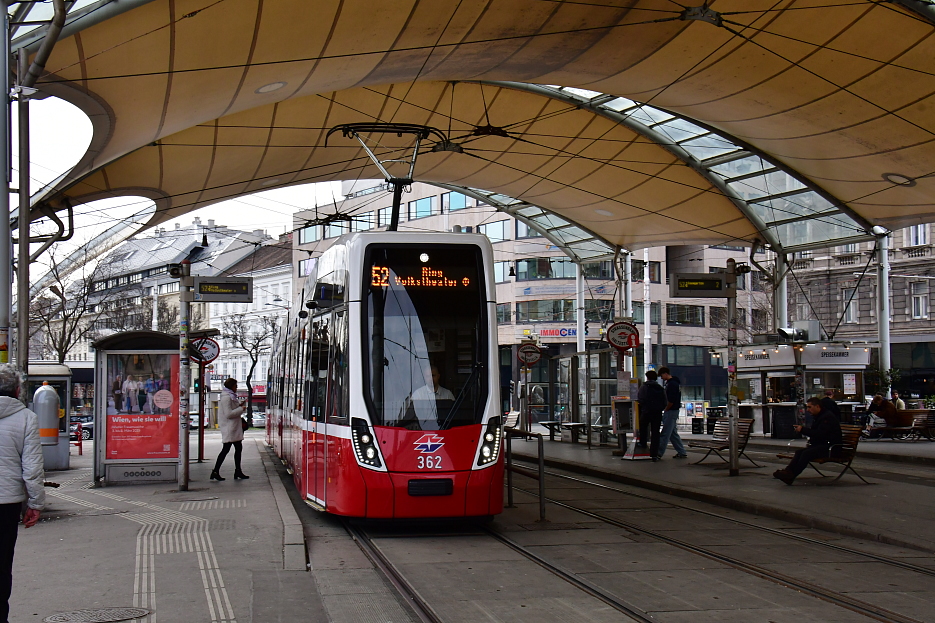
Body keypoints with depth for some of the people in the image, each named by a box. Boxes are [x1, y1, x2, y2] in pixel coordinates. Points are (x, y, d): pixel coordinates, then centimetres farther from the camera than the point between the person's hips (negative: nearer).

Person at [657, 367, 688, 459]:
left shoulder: (672, 384, -18)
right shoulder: (676, 382, 14)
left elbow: (671, 400, -22)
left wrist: (665, 410, -9)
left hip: (671, 411, -10)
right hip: (674, 411, 10)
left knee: (665, 433, -5)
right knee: (673, 433, 15)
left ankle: (659, 453, -2)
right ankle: (682, 452, 18)